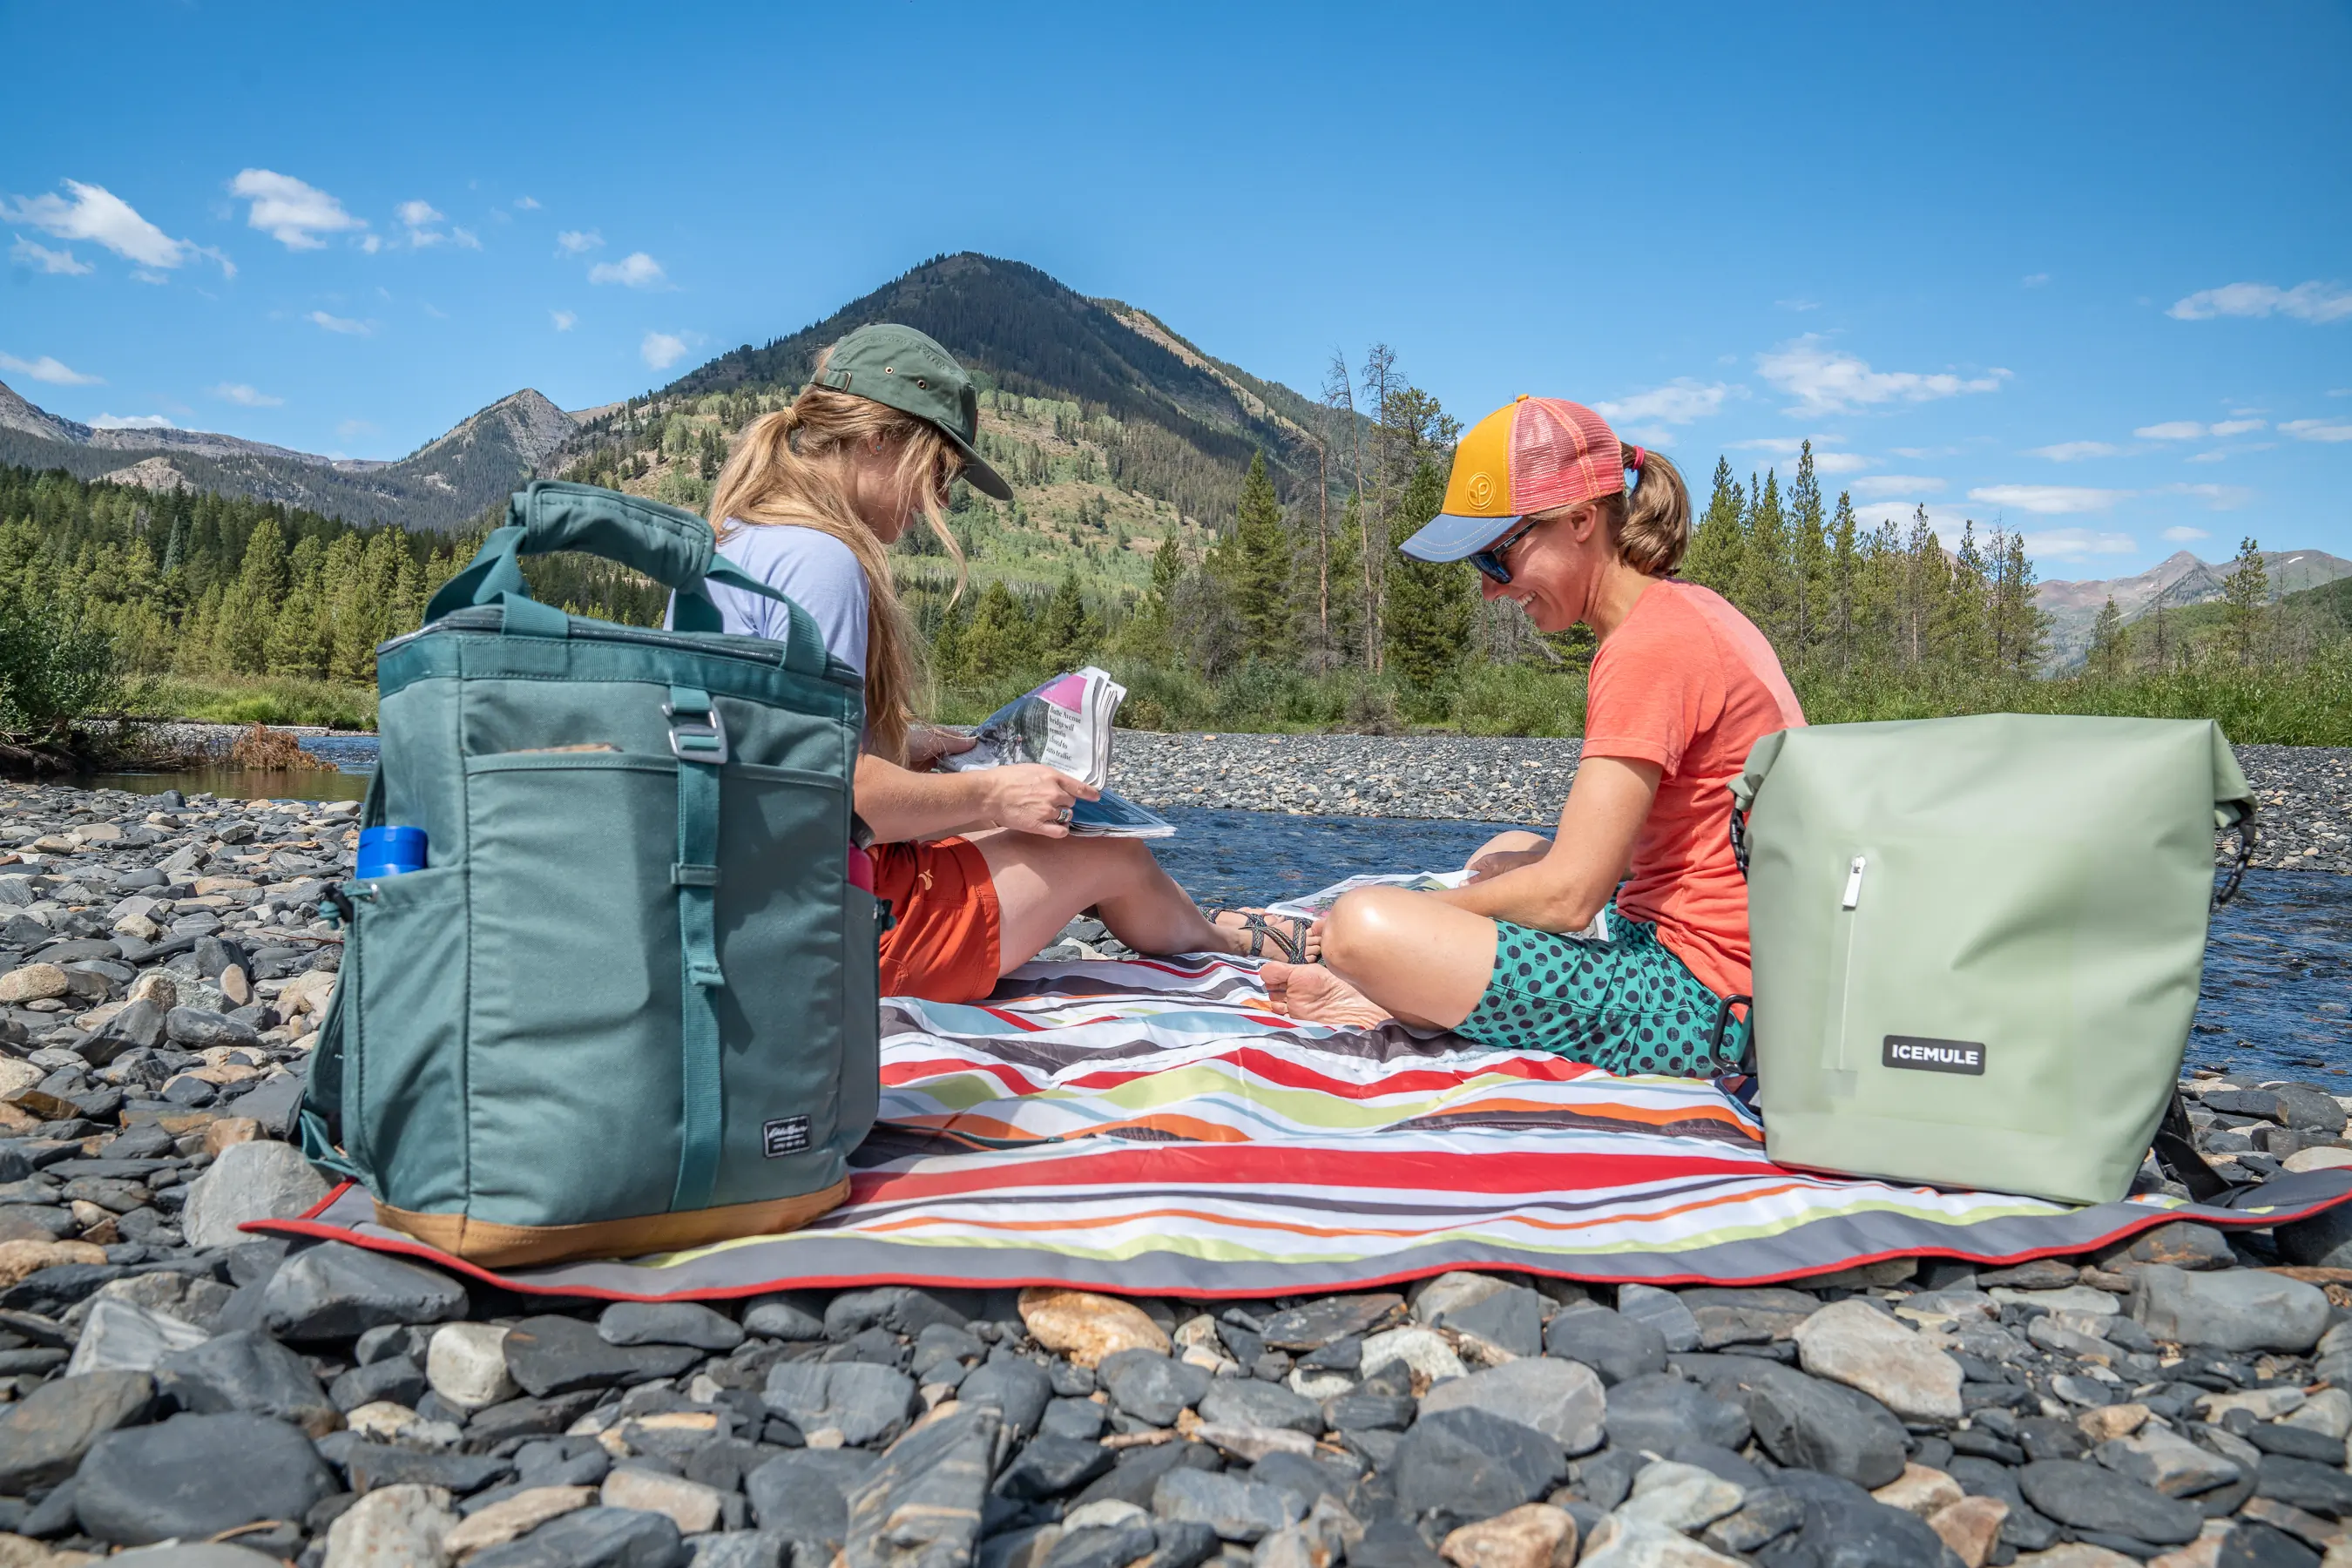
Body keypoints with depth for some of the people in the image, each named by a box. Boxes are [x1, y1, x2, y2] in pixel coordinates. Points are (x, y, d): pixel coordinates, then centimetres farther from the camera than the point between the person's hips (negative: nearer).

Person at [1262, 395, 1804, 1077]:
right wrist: (1543, 857, 5)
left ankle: (1397, 1002, 5)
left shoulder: (1647, 646, -20)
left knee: (1365, 926, -26)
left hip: (1693, 1010, -11)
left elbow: (1567, 895, -21)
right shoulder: (1689, 610, 11)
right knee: (1508, 852, 32)